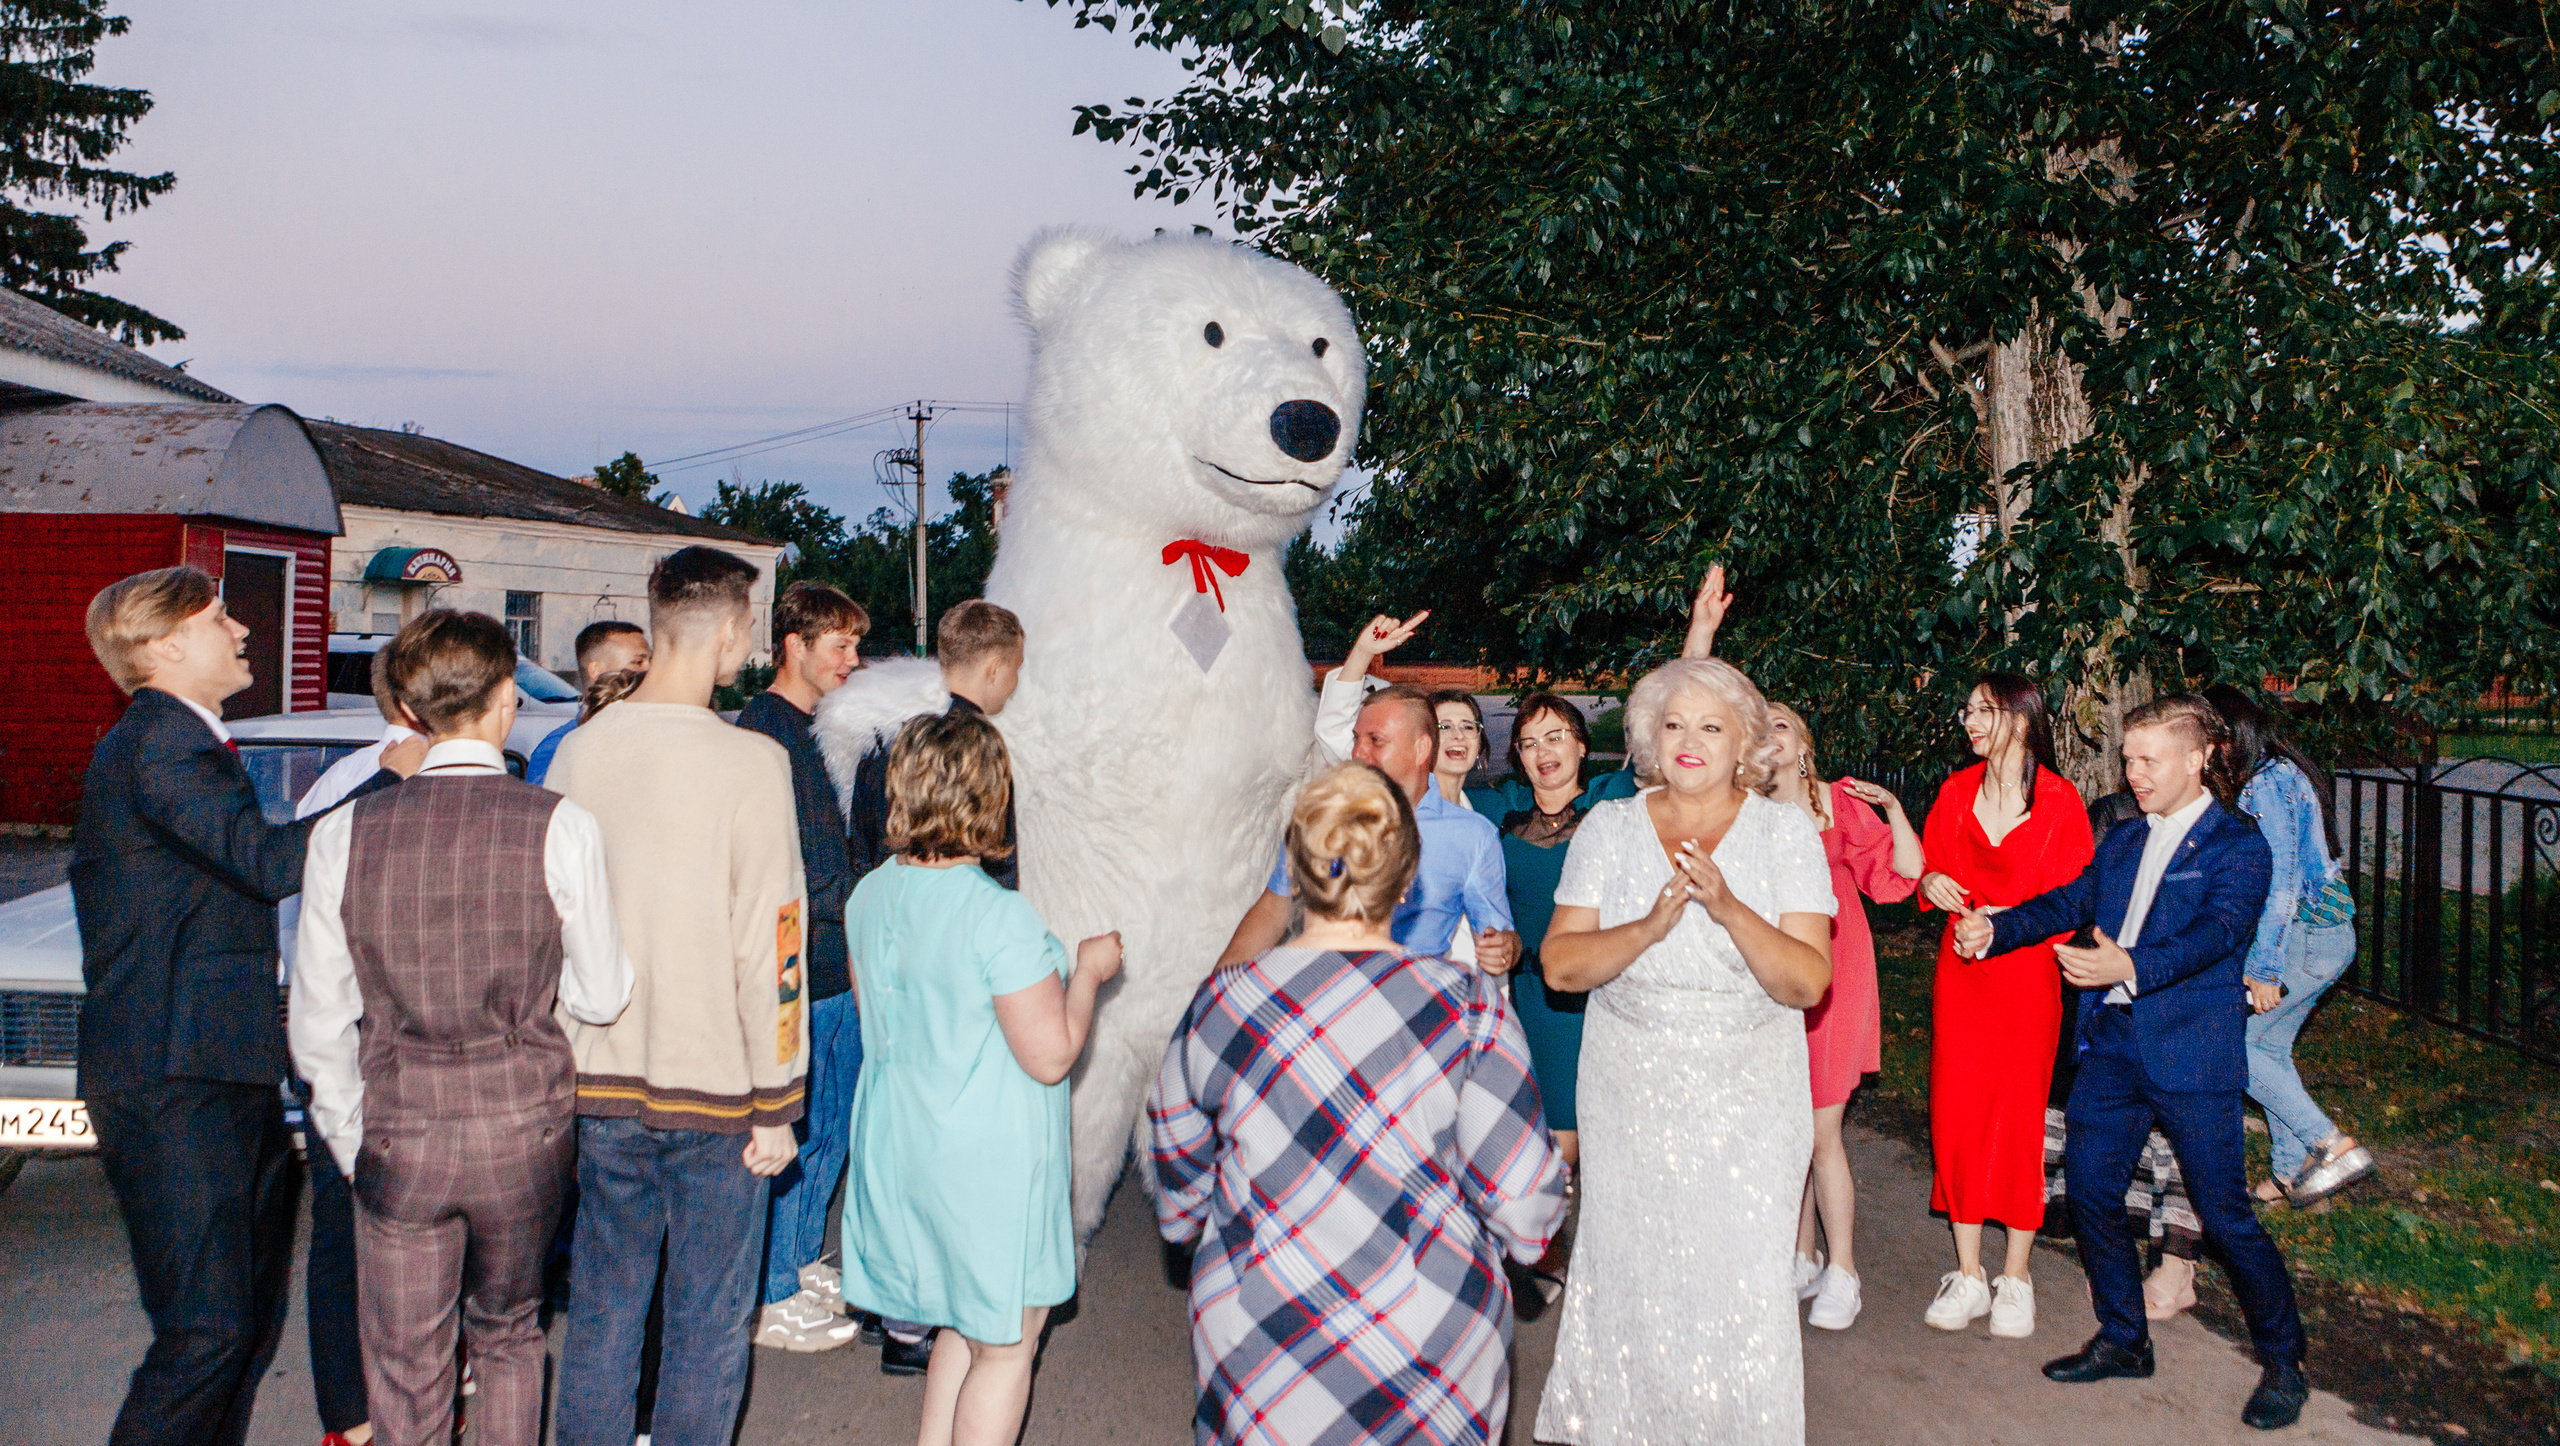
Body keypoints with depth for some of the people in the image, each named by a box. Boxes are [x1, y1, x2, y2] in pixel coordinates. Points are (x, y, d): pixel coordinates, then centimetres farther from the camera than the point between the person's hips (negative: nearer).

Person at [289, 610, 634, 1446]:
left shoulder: (344, 834, -5)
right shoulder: (560, 828, -11)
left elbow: (318, 1025, 1)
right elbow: (602, 996, -4)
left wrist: (350, 1141, 13)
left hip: (399, 1134, 0)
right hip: (526, 1128, 0)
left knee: (406, 1372, 13)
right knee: (509, 1335, 22)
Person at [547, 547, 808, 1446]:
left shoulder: (578, 751, 1)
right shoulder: (750, 762, -14)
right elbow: (770, 944, -14)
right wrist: (776, 1104, -6)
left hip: (600, 1080, 5)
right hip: (715, 1088, -5)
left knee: (602, 1308, 16)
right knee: (708, 1322, 9)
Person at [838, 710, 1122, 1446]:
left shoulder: (870, 895, -1)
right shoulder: (999, 917, -25)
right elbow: (1050, 1056, -21)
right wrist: (1088, 971, -5)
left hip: (897, 1144, 8)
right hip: (988, 1162, -7)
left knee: (966, 1327, 24)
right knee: (1004, 1348, 11)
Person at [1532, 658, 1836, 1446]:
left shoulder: (1786, 831, -4)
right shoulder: (1609, 828, 0)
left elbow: (1808, 981, -12)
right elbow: (1560, 965, -7)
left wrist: (1730, 908, -27)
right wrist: (1650, 926, -22)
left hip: (1748, 1098, -1)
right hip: (1630, 1095, 1)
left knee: (1740, 1282, -2)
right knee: (1630, 1271, 7)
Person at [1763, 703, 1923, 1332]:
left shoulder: (1841, 802, 0)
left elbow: (1905, 869, -2)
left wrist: (1892, 806, -12)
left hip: (1830, 978, -3)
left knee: (1821, 1133, -4)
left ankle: (1841, 1274, 7)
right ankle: (1802, 1261, 22)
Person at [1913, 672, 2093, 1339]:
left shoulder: (2059, 801, -6)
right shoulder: (1956, 792, 6)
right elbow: (1931, 866, 16)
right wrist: (1931, 882, -7)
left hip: (2027, 967, -4)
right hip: (1960, 965, 4)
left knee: (2019, 1115, -1)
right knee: (1955, 1112, 1)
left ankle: (2015, 1278, 13)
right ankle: (1967, 1275, 12)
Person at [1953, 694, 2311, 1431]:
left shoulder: (2238, 845, -8)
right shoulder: (2123, 840, 15)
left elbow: (2219, 932, -22)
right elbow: (2069, 901, 12)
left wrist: (2131, 969, -39)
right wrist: (1993, 929, -6)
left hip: (2192, 1053, -7)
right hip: (2112, 1045, 7)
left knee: (2224, 1214, -1)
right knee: (2090, 1194, 9)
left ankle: (2283, 1364, 19)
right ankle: (2123, 1340, 27)